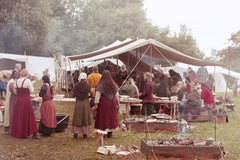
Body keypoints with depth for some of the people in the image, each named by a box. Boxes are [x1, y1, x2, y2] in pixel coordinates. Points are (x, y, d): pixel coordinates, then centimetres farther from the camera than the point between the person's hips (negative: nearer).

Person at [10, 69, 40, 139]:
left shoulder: (16, 81, 4)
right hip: (26, 100, -4)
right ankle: (34, 134, 0)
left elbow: (15, 92, 11)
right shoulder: (27, 81, -12)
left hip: (18, 101, 5)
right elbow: (32, 91, -7)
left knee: (19, 117, 14)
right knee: (29, 117, 0)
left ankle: (18, 132, 22)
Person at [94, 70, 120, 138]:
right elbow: (116, 94, 5)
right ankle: (110, 133, 15)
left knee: (103, 116, 6)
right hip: (112, 102, 3)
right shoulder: (113, 84, 1)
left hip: (103, 102, -3)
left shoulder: (101, 84, -11)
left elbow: (98, 95, -14)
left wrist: (96, 104, -13)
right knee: (111, 116, 11)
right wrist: (117, 103, 12)